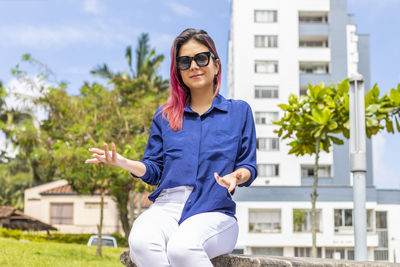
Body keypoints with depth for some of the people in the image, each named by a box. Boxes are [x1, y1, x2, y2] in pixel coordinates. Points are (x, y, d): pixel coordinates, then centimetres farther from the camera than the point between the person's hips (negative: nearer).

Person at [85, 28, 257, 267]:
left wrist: (236, 177, -14)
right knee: (141, 242, -35)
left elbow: (248, 167, 10)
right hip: (167, 205, 2)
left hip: (213, 211, -2)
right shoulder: (165, 116, 19)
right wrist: (122, 162, -4)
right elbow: (153, 171, 16)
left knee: (182, 247, -38)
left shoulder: (239, 111, 14)